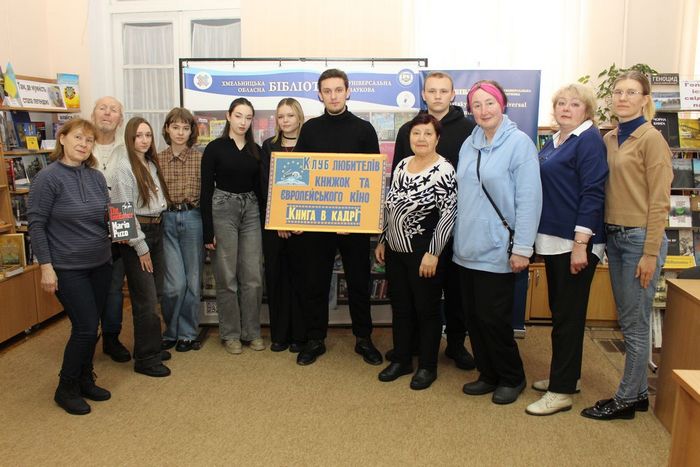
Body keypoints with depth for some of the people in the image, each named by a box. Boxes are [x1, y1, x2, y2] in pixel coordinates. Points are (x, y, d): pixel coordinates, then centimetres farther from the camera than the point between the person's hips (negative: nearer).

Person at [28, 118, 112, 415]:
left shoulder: (96, 177, 5)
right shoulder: (48, 177, -11)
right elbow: (36, 224, -11)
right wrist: (46, 266, -15)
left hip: (100, 264, 6)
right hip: (67, 268, -6)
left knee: (90, 327, 13)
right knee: (85, 327, -6)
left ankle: (85, 380, 31)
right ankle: (66, 389, 14)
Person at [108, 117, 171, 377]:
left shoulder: (152, 165, 12)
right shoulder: (124, 168, -11)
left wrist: (157, 233, 7)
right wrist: (141, 247, -14)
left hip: (156, 230, 8)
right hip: (136, 234, -7)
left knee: (154, 294, 13)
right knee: (146, 298, -4)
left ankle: (151, 347, 27)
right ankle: (145, 359, 8)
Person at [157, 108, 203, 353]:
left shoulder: (200, 158, 2)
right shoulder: (157, 159, 5)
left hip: (193, 219, 0)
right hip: (166, 220, 0)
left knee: (192, 280, 6)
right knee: (175, 283, -4)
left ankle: (187, 333, 23)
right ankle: (170, 331, 19)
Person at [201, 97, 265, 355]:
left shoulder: (255, 150, 10)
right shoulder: (215, 148, -3)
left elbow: (259, 187, 13)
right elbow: (206, 190, -6)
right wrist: (208, 231, -10)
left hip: (251, 210, 4)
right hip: (223, 209, -4)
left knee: (253, 277, 4)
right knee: (227, 277, 2)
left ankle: (252, 331, 18)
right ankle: (230, 333, 16)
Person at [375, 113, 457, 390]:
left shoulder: (443, 171, -13)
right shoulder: (401, 166, 9)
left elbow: (448, 216, -17)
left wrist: (433, 253, -19)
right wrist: (382, 241, 15)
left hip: (424, 253, -7)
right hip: (395, 251, 7)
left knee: (426, 310, 7)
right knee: (400, 307, 15)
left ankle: (427, 367, 22)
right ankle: (401, 360, 30)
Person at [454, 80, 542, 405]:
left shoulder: (519, 143, -10)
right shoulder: (469, 144, 10)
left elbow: (529, 199, -14)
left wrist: (522, 248, -16)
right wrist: (459, 237, 13)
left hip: (497, 250, -6)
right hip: (468, 248, 7)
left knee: (493, 317, 0)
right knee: (473, 316, 12)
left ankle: (512, 378, 22)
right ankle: (489, 374, 29)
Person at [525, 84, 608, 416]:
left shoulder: (589, 140, -10)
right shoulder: (552, 142, 15)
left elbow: (593, 194, -17)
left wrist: (580, 244, -21)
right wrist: (542, 238, 18)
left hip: (575, 242, -8)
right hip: (553, 239, 9)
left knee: (568, 316, -1)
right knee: (558, 311, 16)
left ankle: (561, 391, 8)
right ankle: (564, 375, 30)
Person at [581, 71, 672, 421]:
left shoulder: (651, 139, -9)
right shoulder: (608, 139, 11)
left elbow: (659, 202, -12)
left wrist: (650, 253, -14)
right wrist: (603, 234, 6)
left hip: (640, 238, -7)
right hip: (614, 235, 7)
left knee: (635, 324, 2)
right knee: (626, 321, 15)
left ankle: (627, 399, 15)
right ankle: (639, 392, 29)